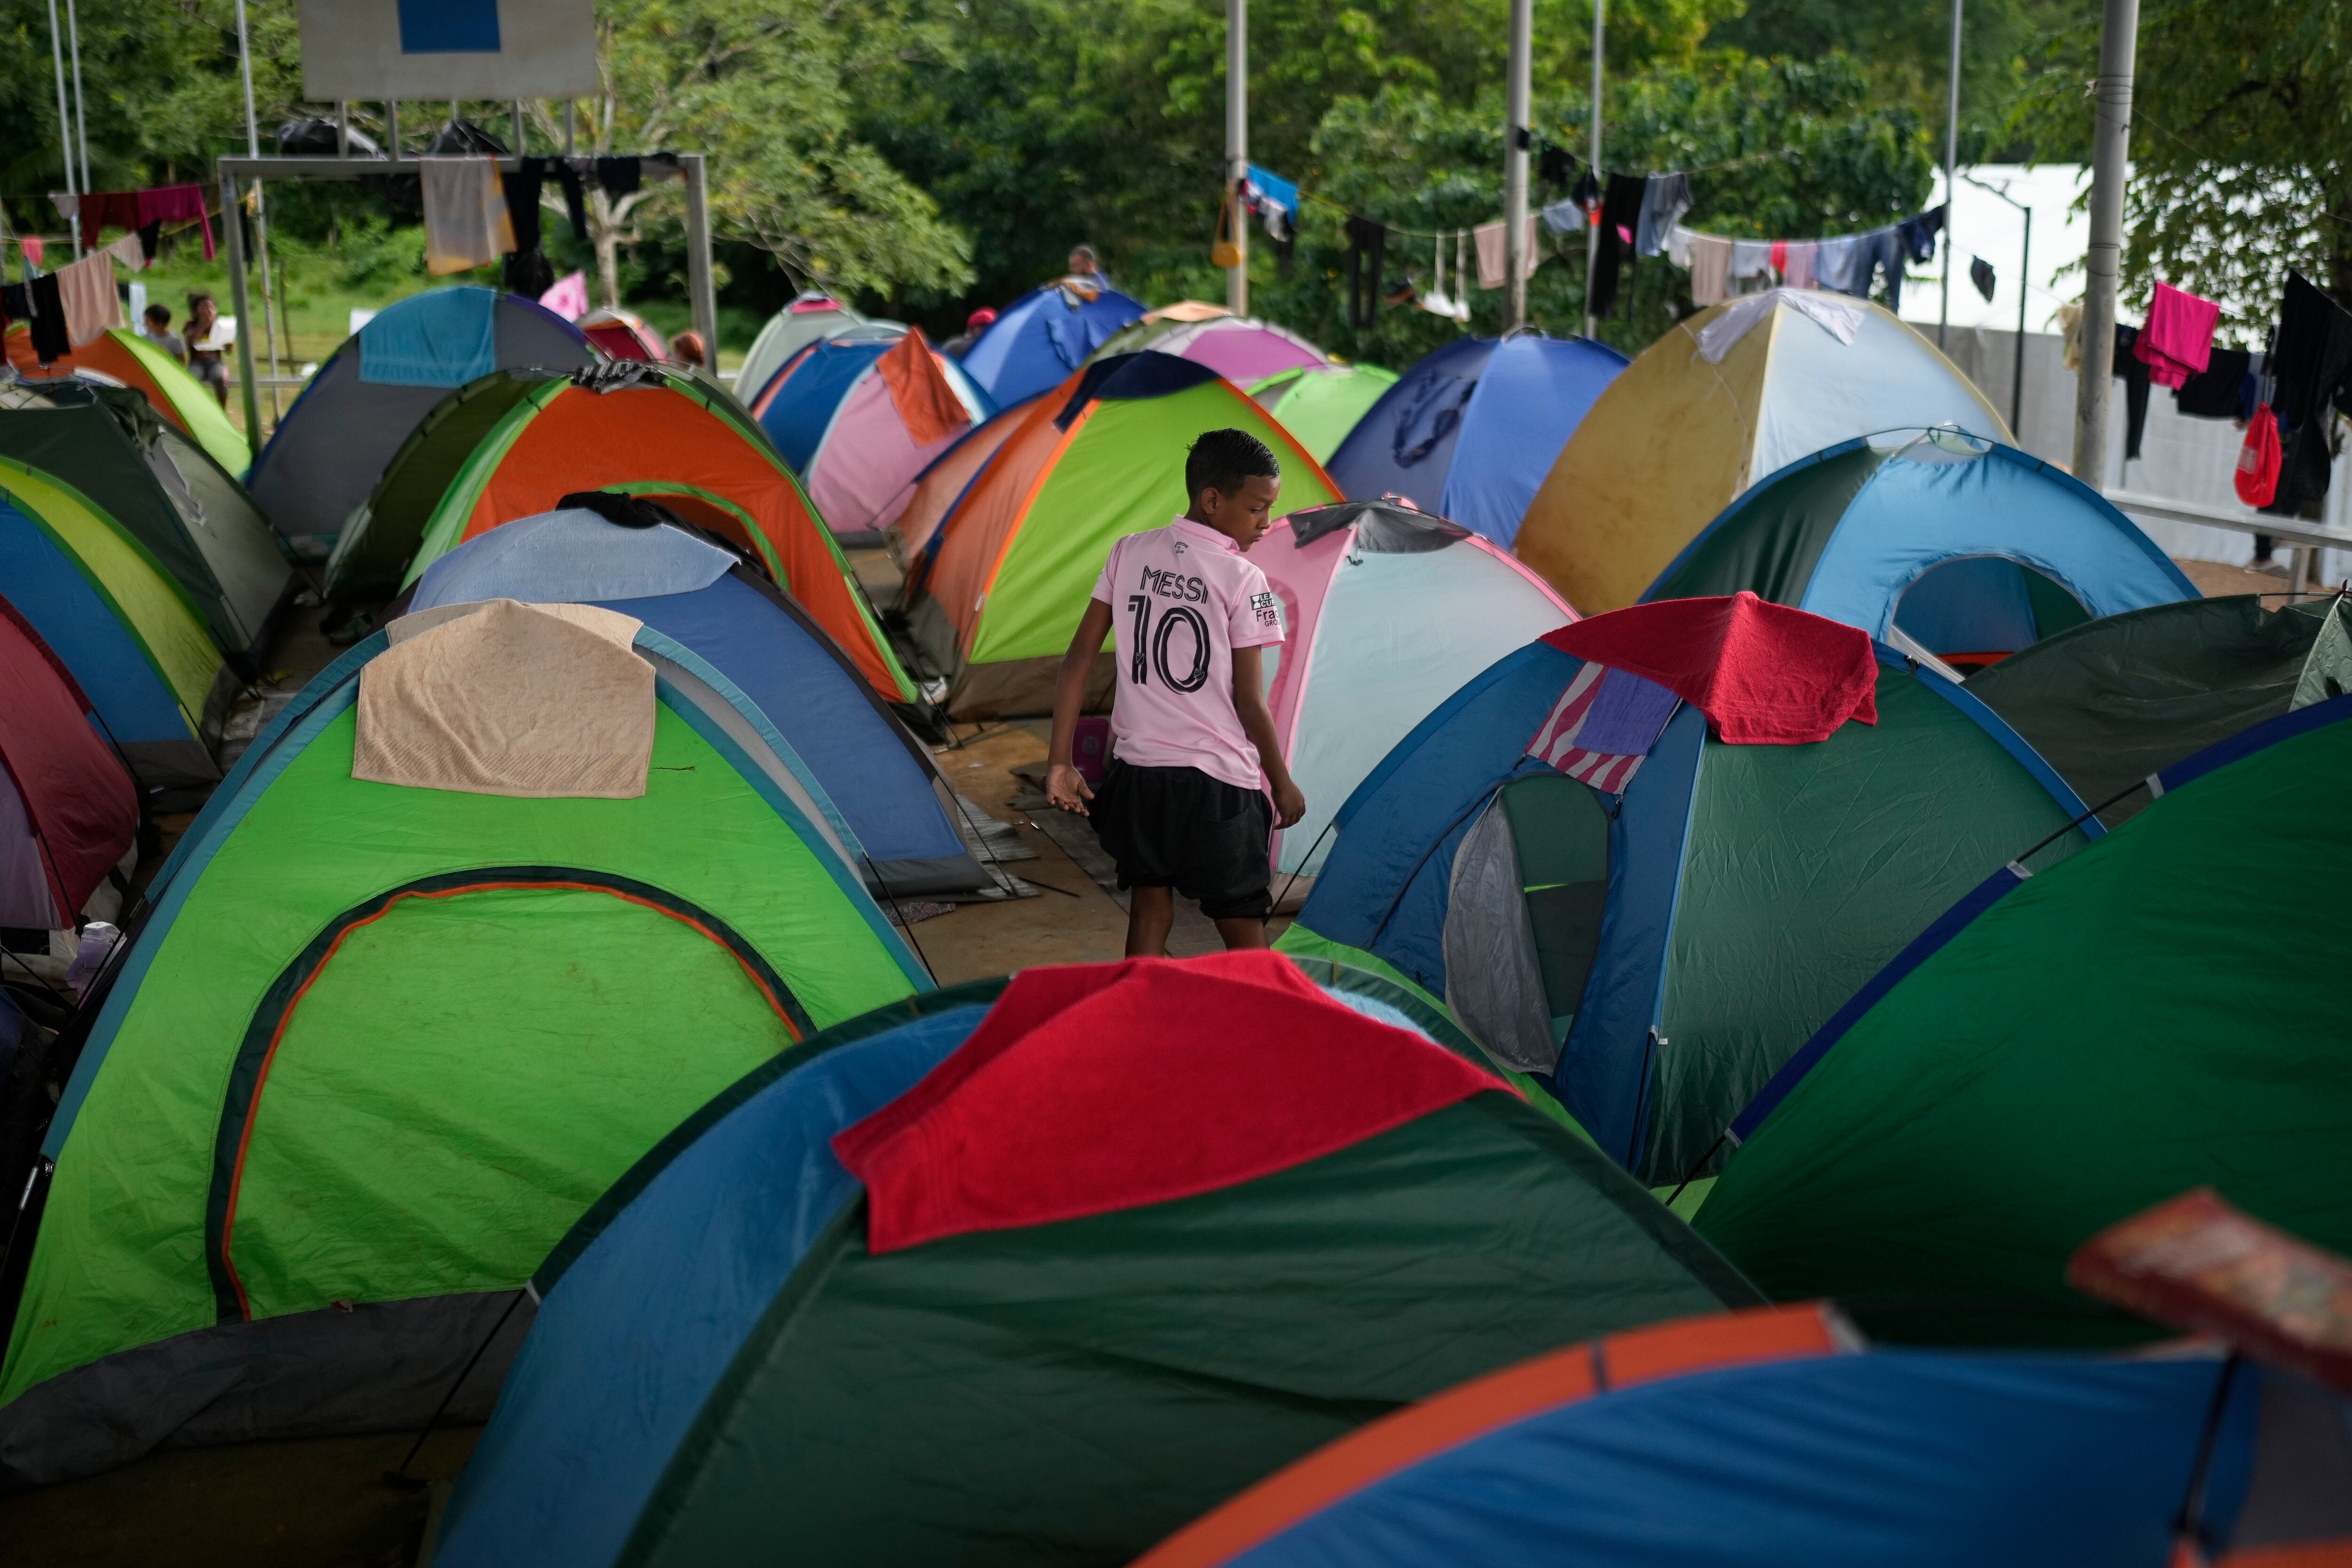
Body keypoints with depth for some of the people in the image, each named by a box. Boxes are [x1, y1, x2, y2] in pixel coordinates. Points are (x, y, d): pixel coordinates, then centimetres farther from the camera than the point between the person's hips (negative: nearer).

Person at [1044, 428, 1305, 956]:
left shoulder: (1129, 554, 3)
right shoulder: (1242, 580, -11)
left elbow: (1080, 657, 2)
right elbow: (1250, 705, -9)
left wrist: (1059, 761, 6)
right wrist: (1284, 785, 5)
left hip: (1138, 773, 5)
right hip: (1218, 783, -5)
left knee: (1149, 911, 14)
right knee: (1244, 930, 6)